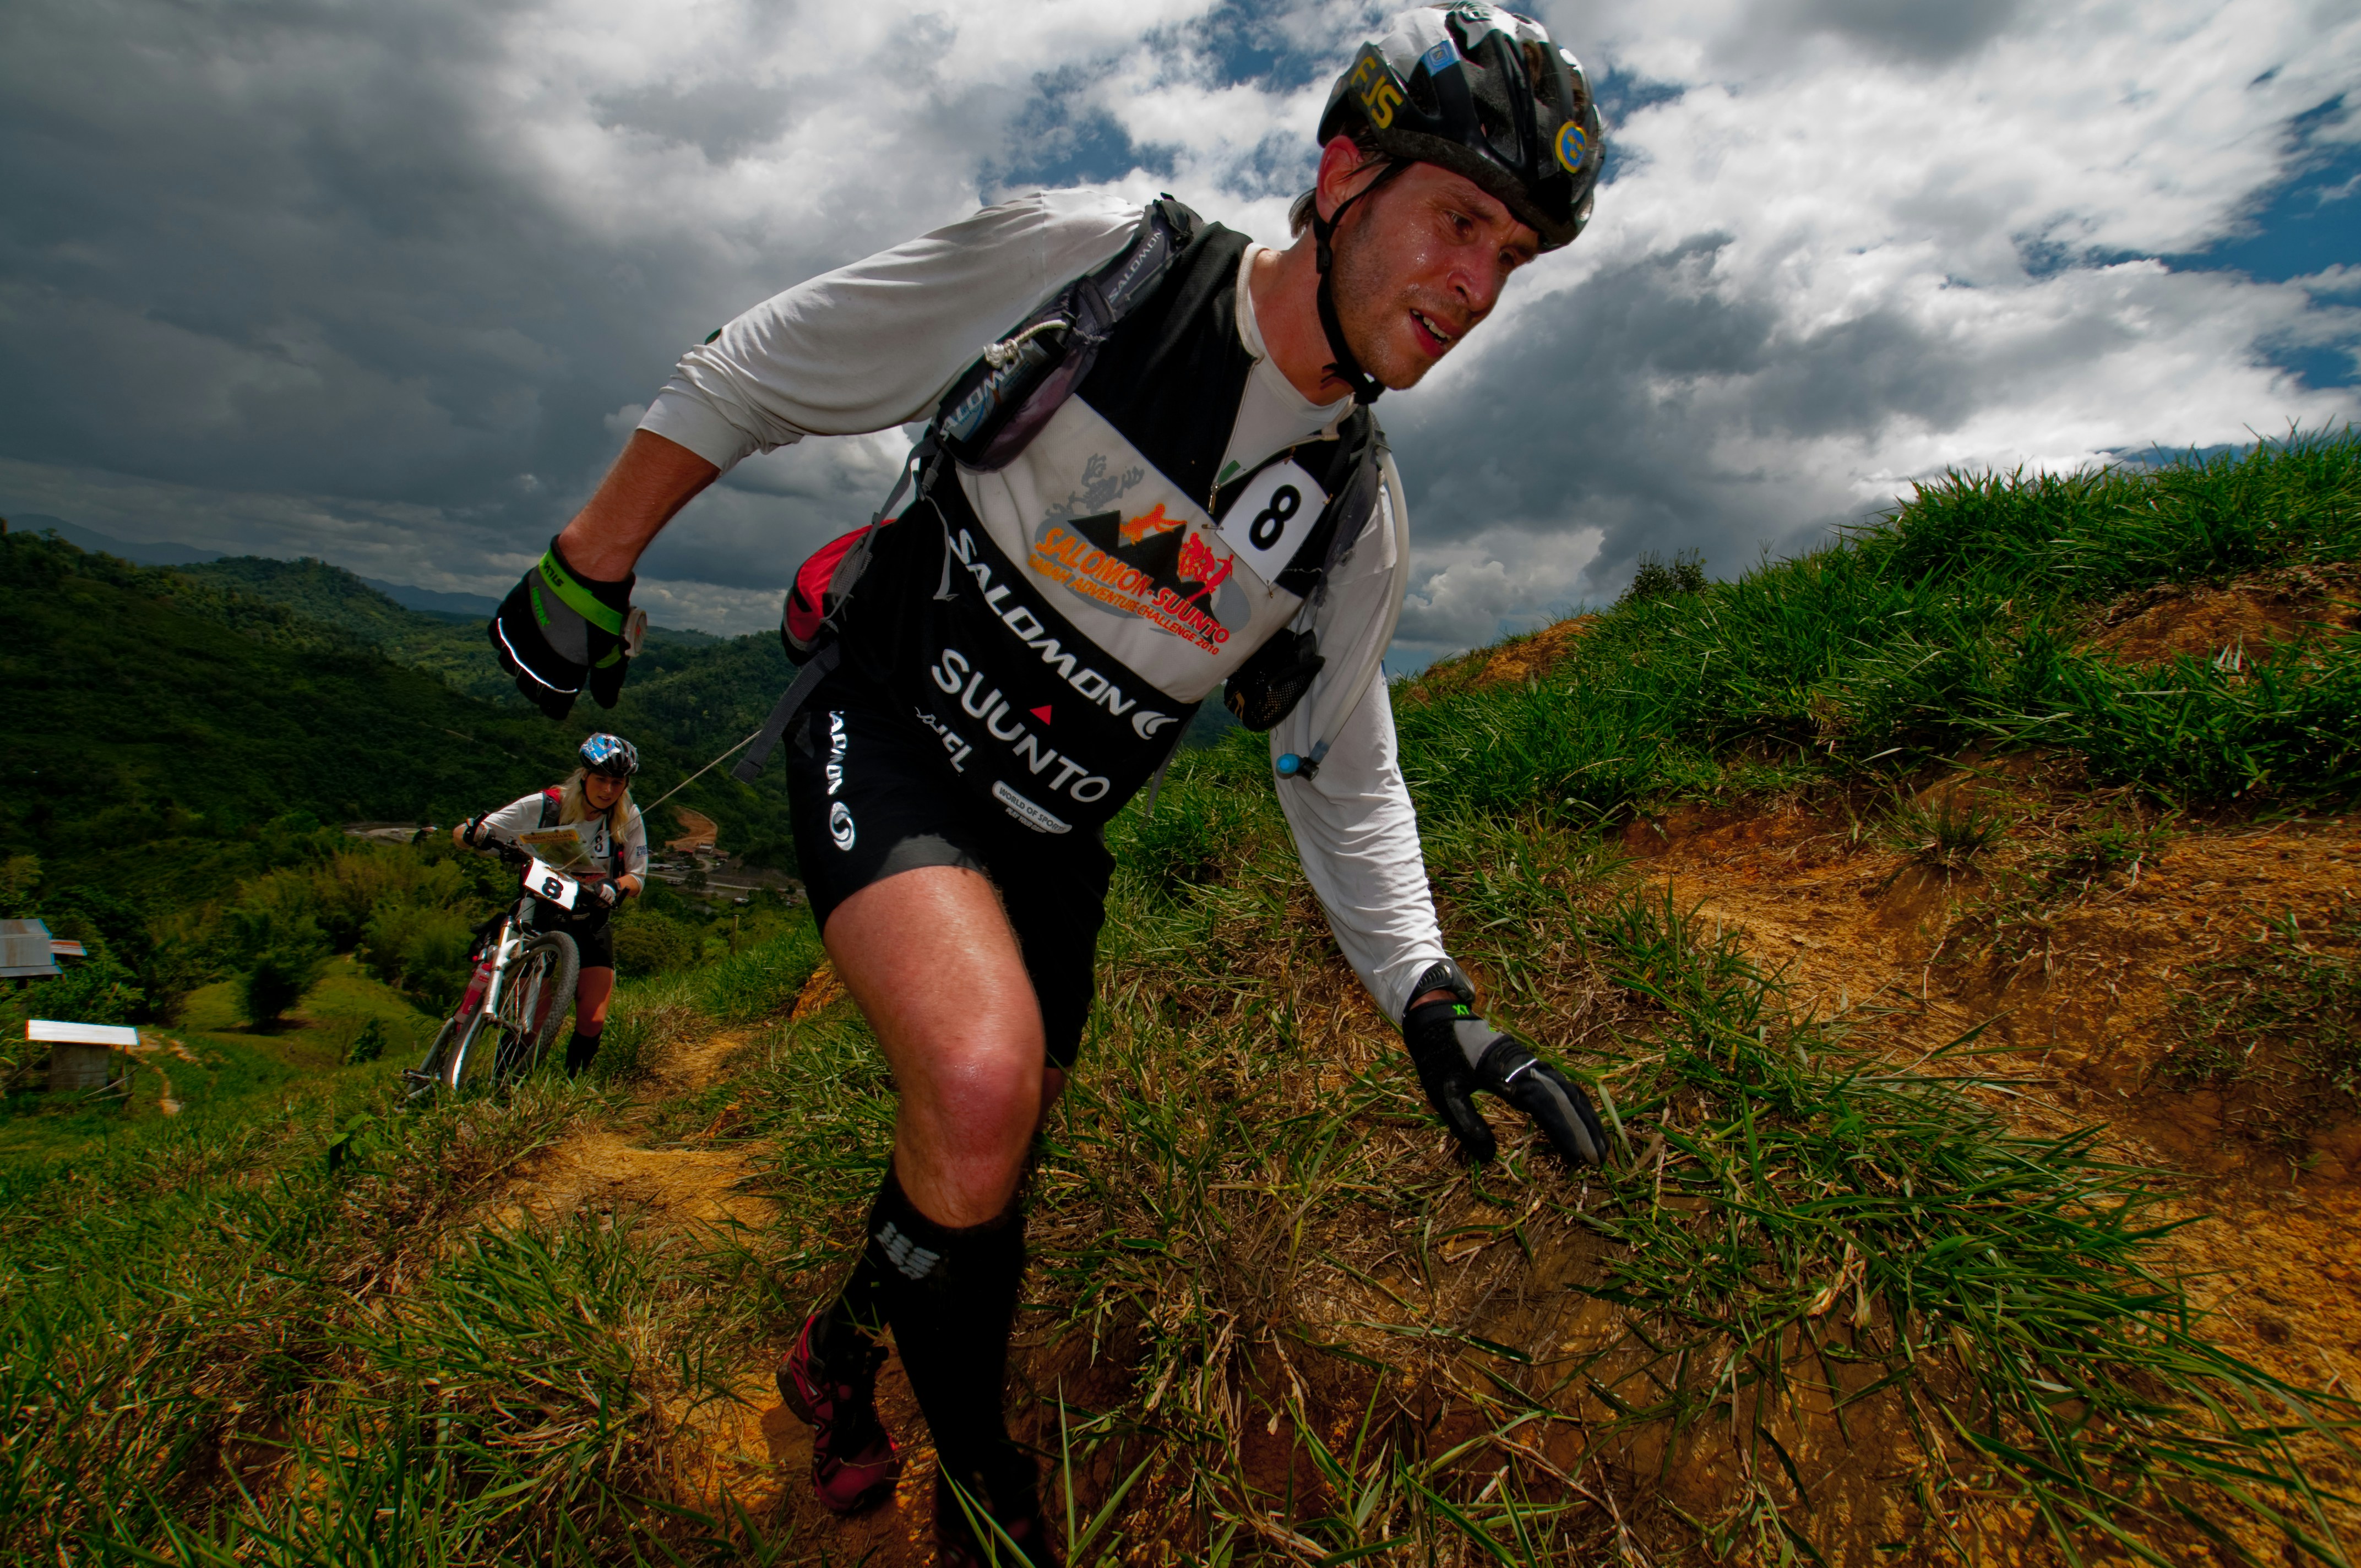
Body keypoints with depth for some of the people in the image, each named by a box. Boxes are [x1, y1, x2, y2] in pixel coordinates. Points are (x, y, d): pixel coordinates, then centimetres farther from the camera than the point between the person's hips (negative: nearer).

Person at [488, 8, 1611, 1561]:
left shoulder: (1359, 516, -2)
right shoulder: (1086, 257, -14)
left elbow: (1343, 778, 5)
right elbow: (753, 378, -6)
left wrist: (1433, 998, -5)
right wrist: (587, 573, -1)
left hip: (1048, 832, 5)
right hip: (887, 735, -4)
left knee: (985, 1169, 14)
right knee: (983, 1079, -30)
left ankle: (841, 1353, 51)